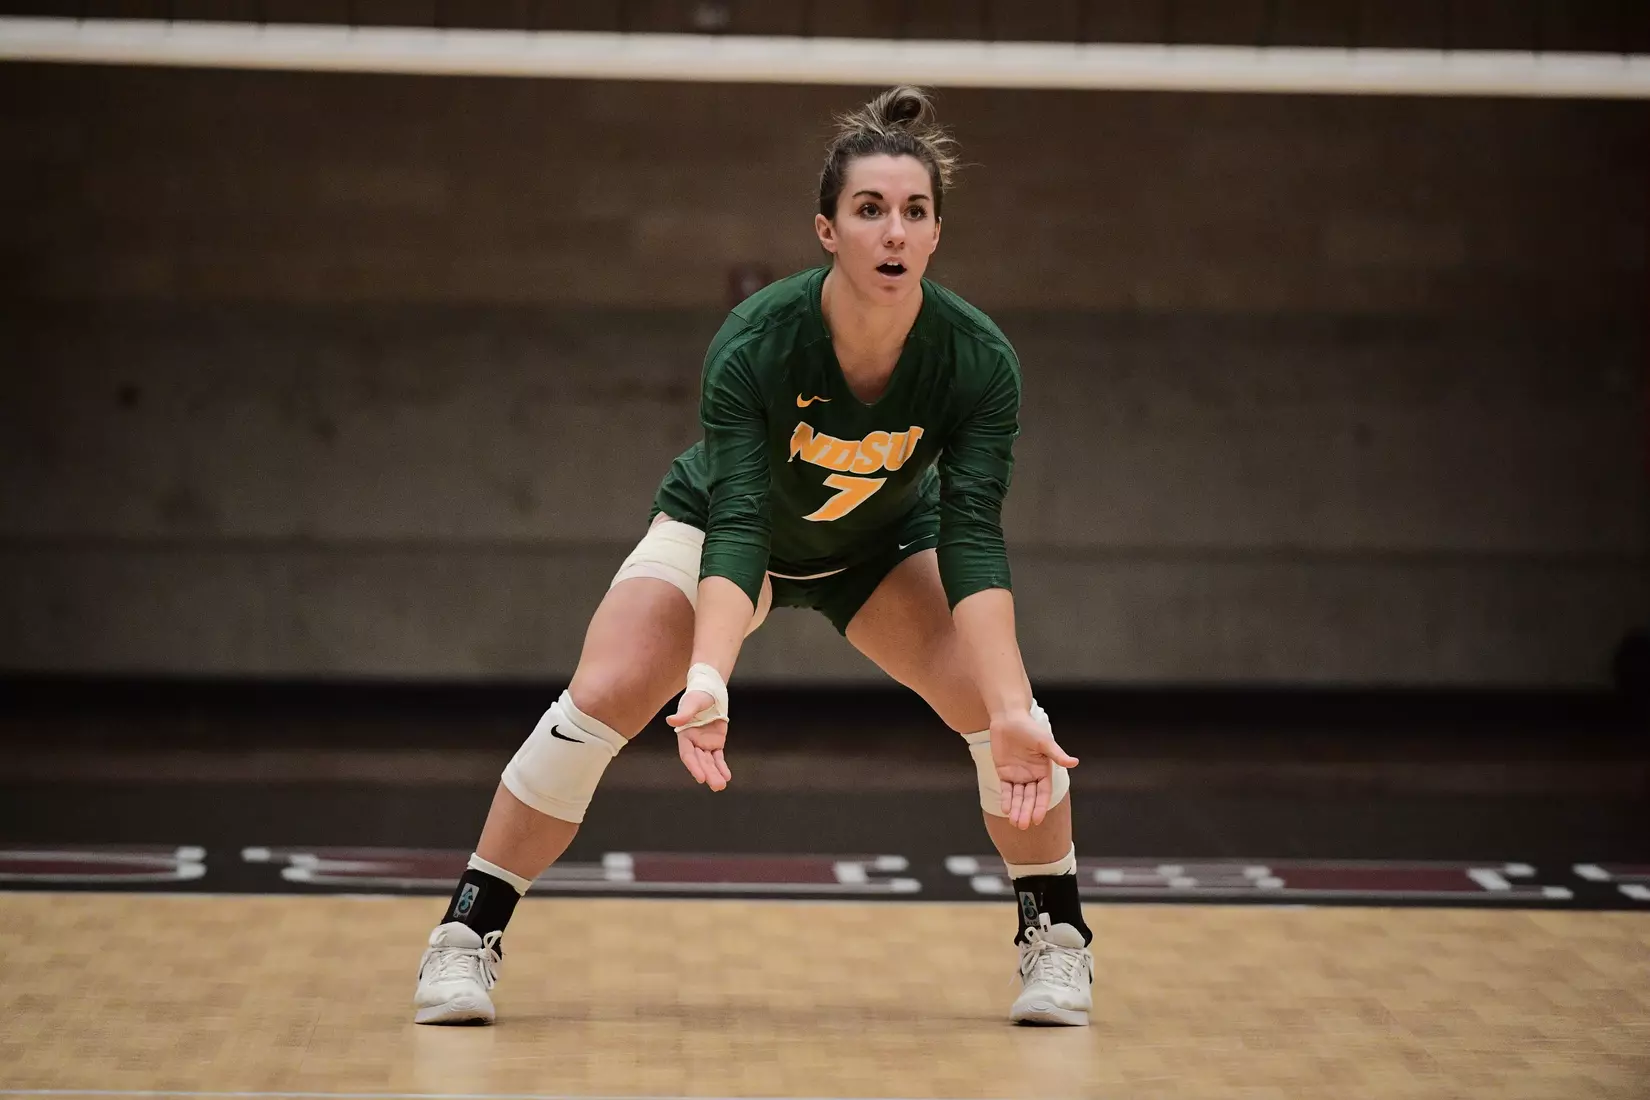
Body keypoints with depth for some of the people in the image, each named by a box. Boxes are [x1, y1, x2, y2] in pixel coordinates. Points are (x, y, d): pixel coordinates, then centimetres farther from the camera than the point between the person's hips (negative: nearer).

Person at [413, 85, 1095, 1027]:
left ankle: (1056, 942, 4)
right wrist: (710, 678, -59)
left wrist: (1009, 713, -47)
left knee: (1008, 713, -18)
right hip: (729, 526, -2)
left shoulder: (978, 359, -30)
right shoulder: (754, 344, -36)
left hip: (886, 545, 2)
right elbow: (734, 526, -42)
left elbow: (972, 541, -35)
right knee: (602, 698, -23)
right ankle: (467, 937, -9)